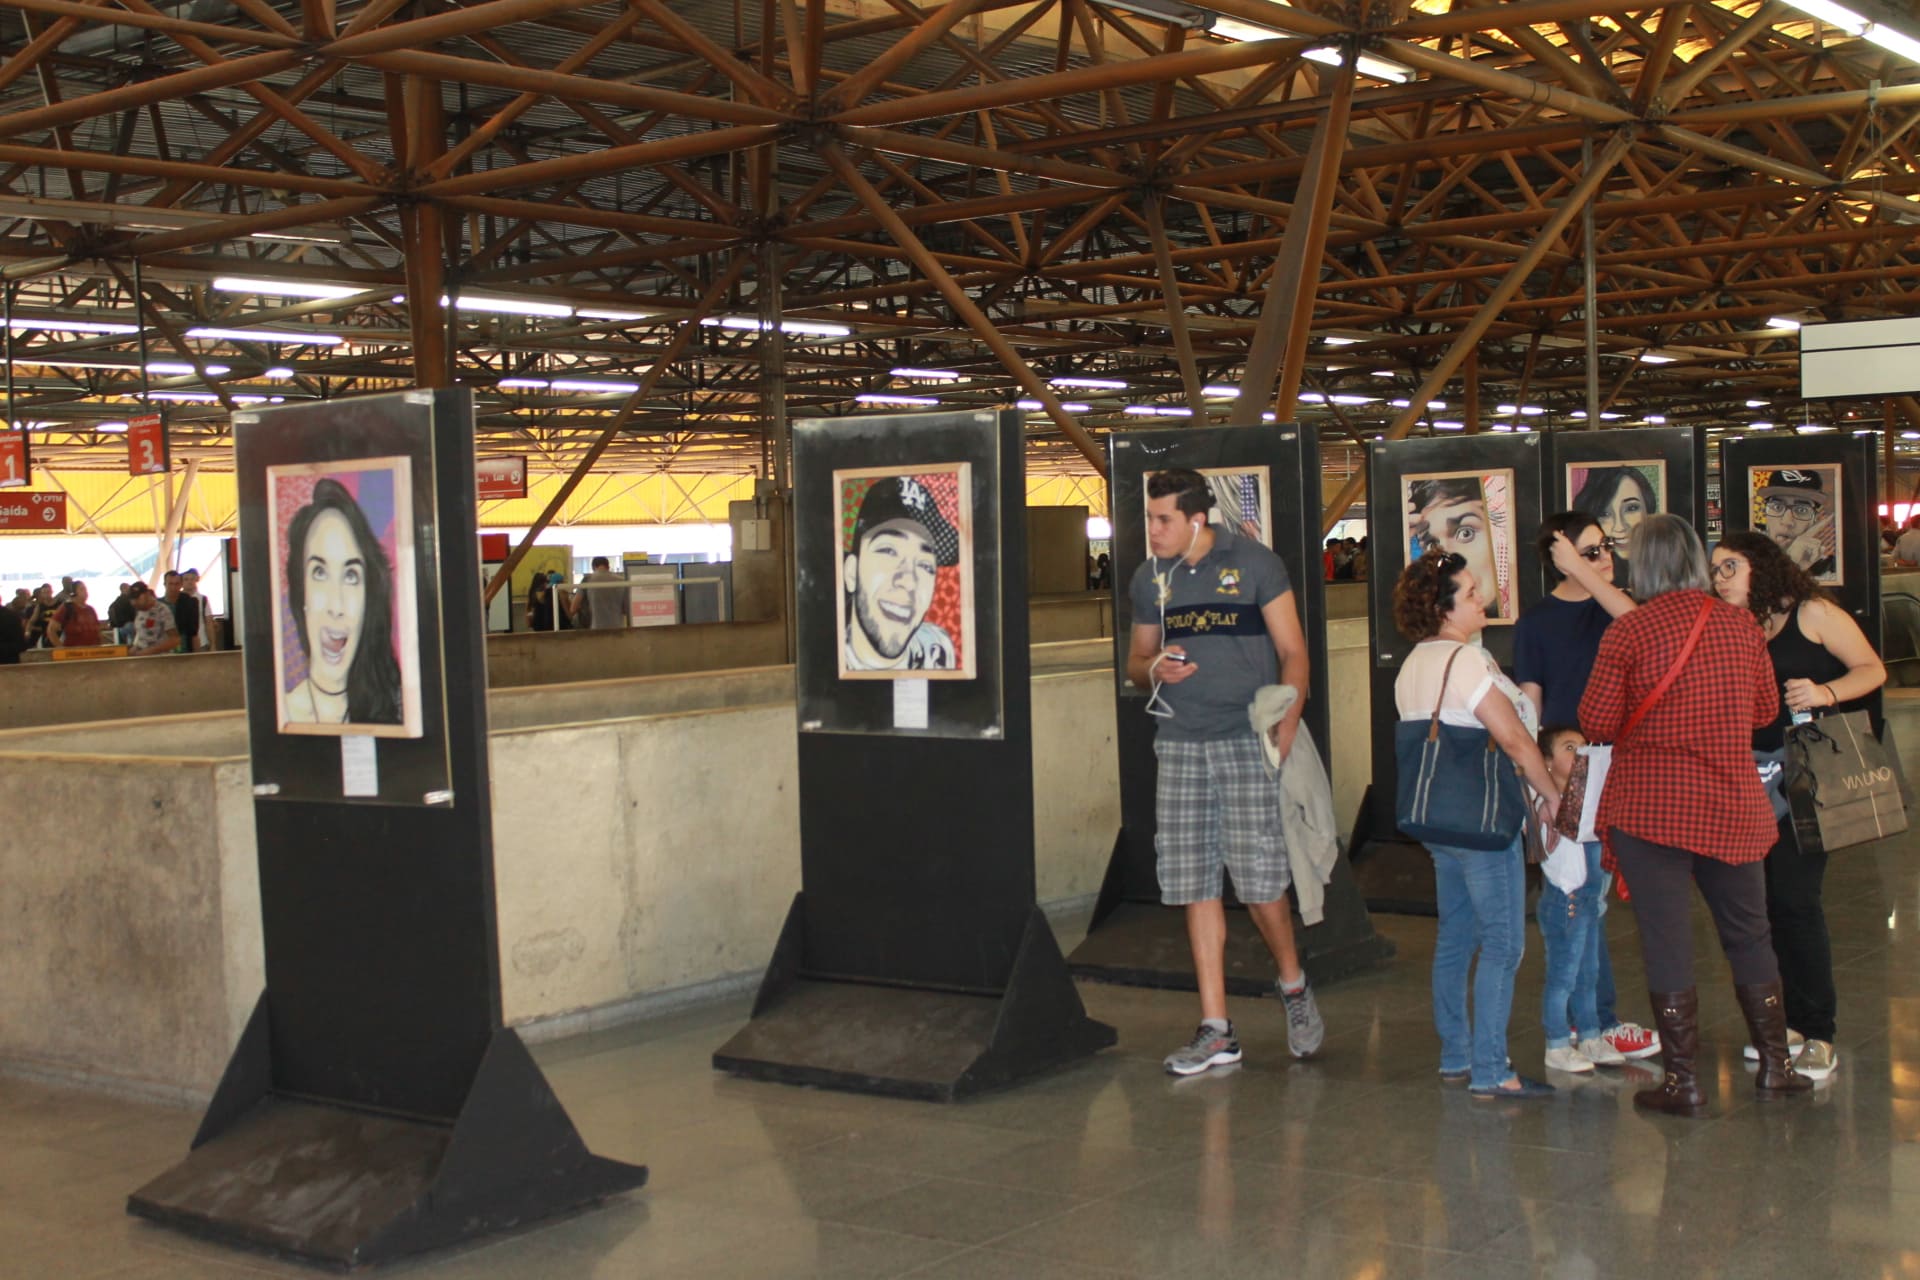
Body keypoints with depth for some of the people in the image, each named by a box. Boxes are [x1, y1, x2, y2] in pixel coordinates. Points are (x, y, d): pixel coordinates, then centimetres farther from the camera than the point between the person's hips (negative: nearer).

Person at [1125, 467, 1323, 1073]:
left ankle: (1294, 987, 22)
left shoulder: (1254, 564, -2)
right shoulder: (1148, 579, 10)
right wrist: (1154, 669, -5)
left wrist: (1288, 722, -16)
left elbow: (1293, 652, -1)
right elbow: (1136, 661, 20)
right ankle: (1216, 1030, 10)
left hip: (1246, 739, -4)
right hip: (1179, 744, 4)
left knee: (1260, 881, -7)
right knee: (1194, 887, 3)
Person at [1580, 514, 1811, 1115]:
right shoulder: (1741, 624, 1)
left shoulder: (1628, 631, -11)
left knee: (1666, 942, 1)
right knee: (1749, 934, 17)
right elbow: (1766, 710, 11)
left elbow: (1596, 723, -8)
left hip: (1649, 806, -4)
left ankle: (1682, 1081, 5)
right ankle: (1776, 1066, 24)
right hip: (1732, 803, 4)